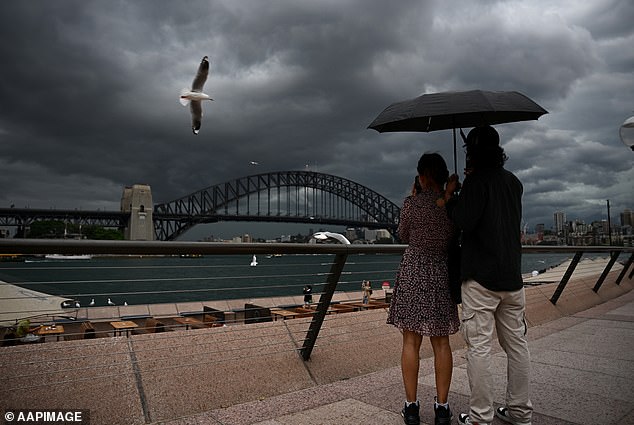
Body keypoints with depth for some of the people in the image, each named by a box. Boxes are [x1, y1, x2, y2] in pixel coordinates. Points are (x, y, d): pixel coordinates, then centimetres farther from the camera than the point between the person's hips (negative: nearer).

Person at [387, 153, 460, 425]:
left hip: (413, 271, -3)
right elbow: (455, 238, 12)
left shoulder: (411, 203, -10)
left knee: (411, 342, 6)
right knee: (441, 343, 11)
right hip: (442, 273, 3)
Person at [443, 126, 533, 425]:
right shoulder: (514, 181, 14)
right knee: (516, 344, 13)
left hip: (480, 276, -7)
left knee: (479, 346, -2)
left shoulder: (477, 179, -9)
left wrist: (450, 197, -1)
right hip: (512, 275, 8)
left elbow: (465, 221, -17)